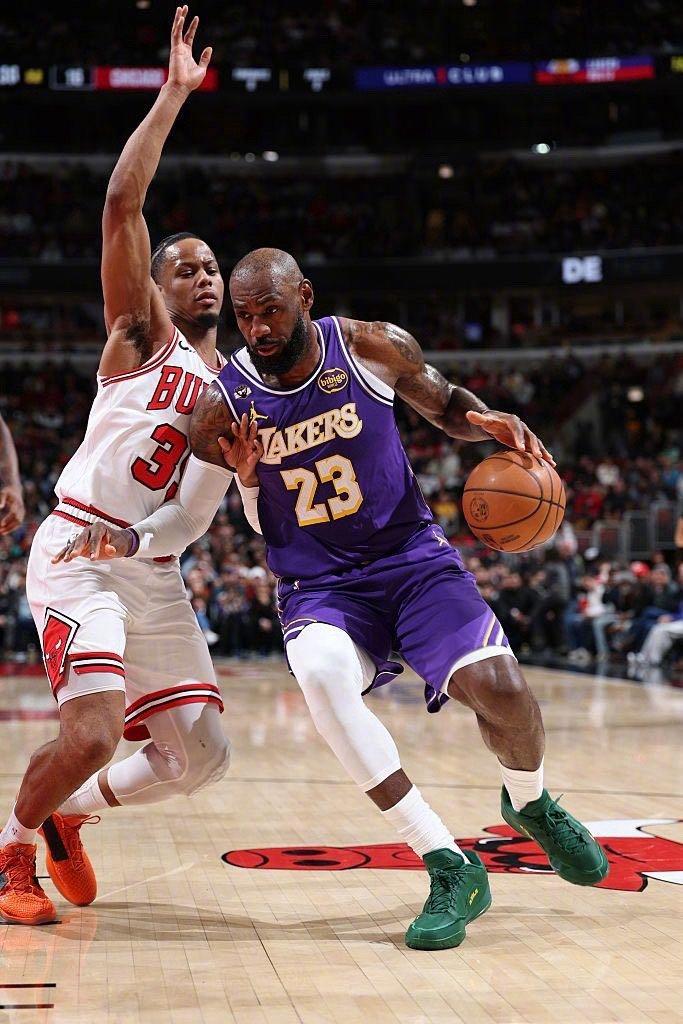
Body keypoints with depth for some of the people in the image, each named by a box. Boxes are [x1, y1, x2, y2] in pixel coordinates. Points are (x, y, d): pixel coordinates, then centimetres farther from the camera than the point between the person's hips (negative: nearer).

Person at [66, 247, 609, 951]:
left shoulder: (373, 347, -7)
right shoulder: (222, 405, -7)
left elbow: (445, 406, 11)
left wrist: (486, 421, -13)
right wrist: (128, 539, -17)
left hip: (412, 555, 0)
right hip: (317, 586, 0)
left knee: (497, 685, -24)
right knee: (321, 673, -36)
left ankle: (530, 803, 16)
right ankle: (451, 869, -26)